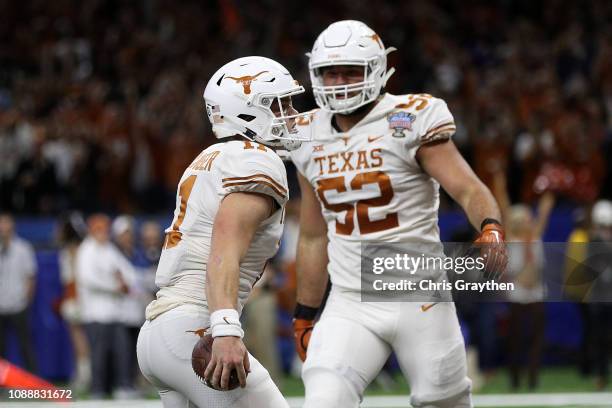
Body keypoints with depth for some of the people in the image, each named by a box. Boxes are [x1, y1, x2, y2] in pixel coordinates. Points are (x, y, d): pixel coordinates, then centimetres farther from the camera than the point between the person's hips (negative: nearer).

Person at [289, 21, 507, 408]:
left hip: (419, 299, -3)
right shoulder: (311, 138, 8)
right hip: (349, 306, 3)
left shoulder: (410, 122, -7)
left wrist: (491, 231, -37)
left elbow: (469, 190, -15)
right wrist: (305, 317, 19)